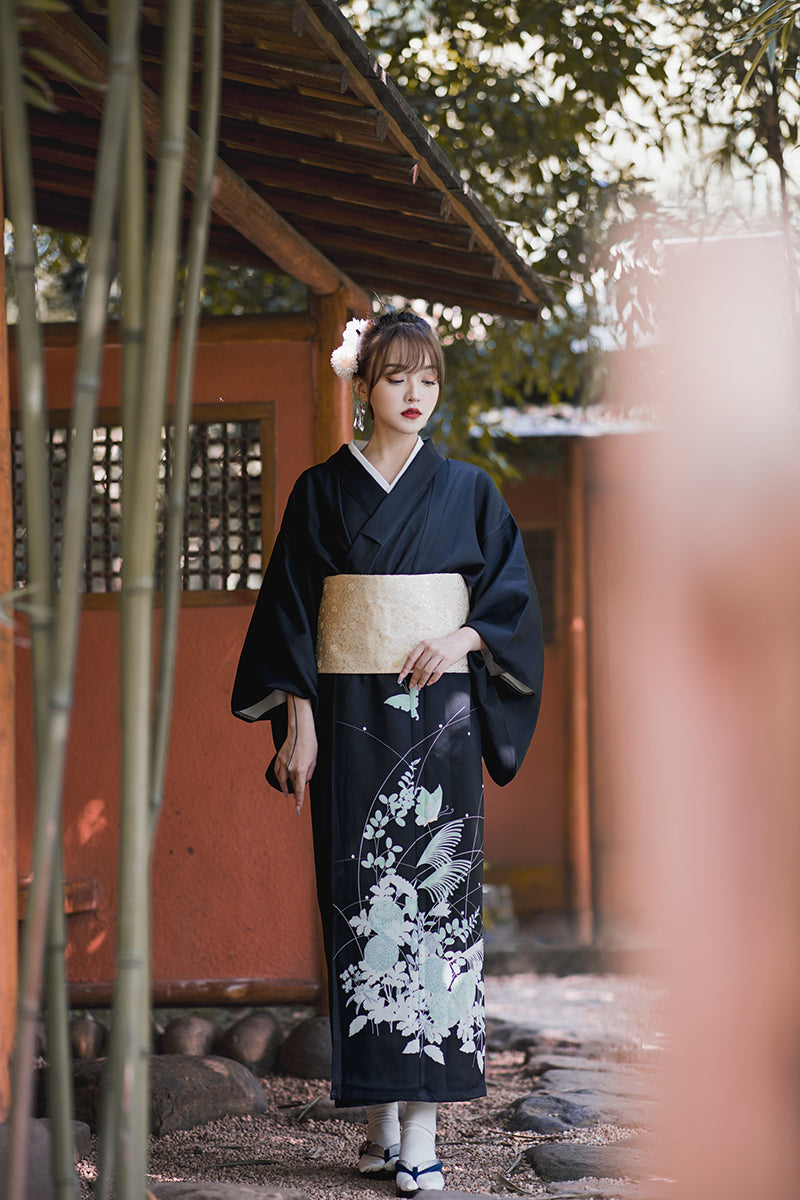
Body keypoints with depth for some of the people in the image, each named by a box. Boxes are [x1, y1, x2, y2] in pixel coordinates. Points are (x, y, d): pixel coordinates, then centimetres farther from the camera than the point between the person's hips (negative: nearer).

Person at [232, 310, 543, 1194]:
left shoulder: (468, 490, 8)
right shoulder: (322, 491, 6)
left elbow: (515, 598, 7)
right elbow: (290, 611, 4)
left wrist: (459, 637, -12)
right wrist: (299, 722, -4)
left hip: (440, 717, 0)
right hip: (350, 715, 0)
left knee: (436, 894, -6)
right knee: (360, 898, -1)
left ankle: (423, 1124, -5)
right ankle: (379, 1116, 7)